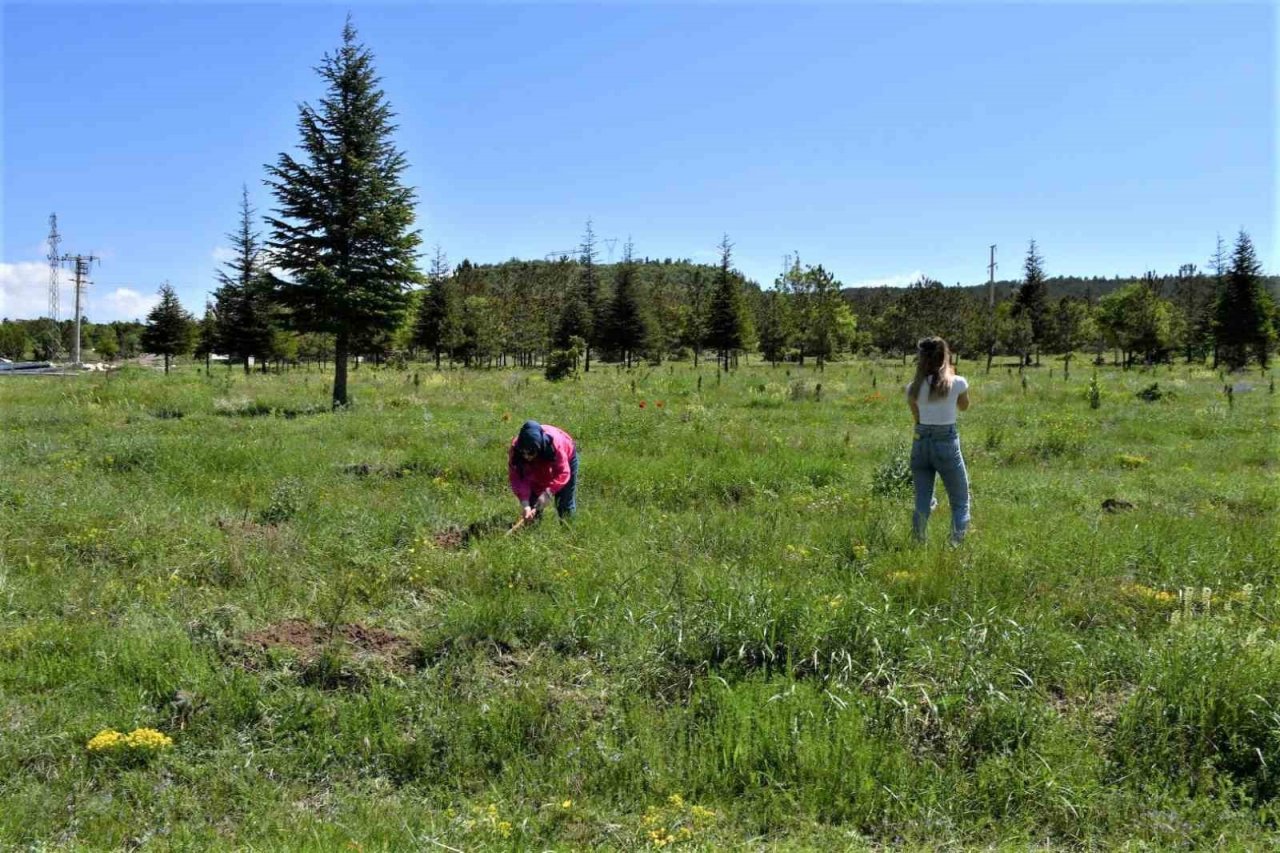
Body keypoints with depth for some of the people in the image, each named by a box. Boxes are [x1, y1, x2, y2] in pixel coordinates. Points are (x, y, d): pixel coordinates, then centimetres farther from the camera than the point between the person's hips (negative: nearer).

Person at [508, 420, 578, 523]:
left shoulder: (555, 443, -45)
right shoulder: (515, 449, -37)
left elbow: (563, 473, -39)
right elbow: (517, 478, -33)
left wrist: (548, 493, -50)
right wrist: (525, 504, -44)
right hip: (537, 466, 3)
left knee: (565, 505, -1)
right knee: (532, 503, -4)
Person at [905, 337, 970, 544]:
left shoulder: (914, 387, -1)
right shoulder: (958, 383, -6)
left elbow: (917, 417, 9)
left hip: (920, 443, 3)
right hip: (947, 444, -3)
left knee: (922, 502, 12)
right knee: (960, 502, 10)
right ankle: (957, 545, 2)